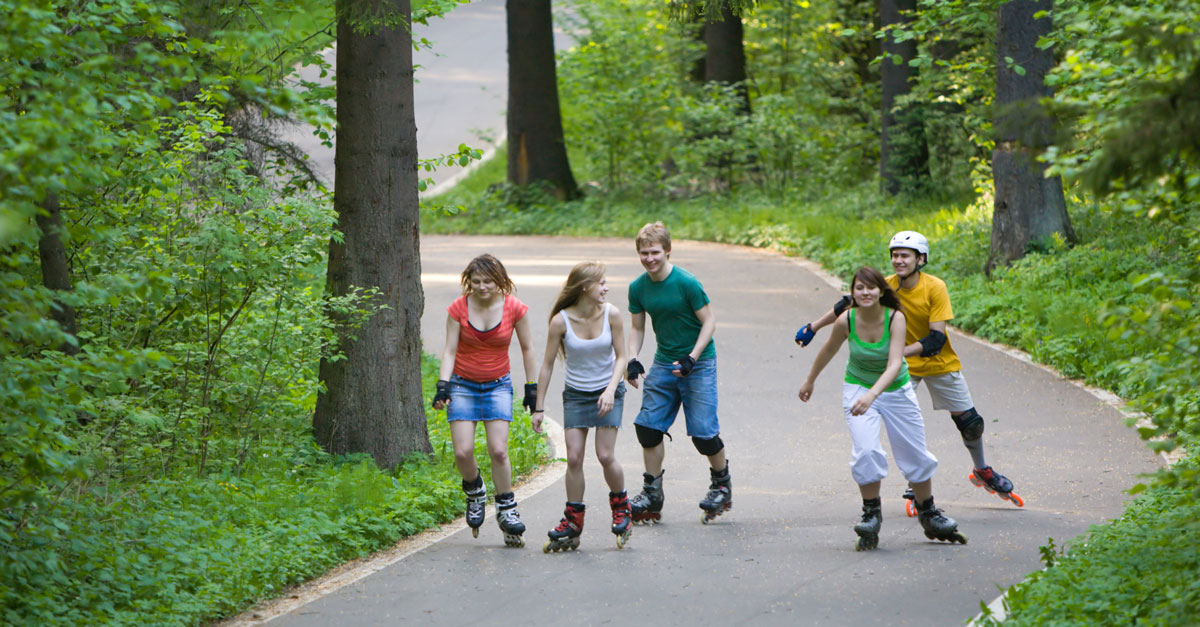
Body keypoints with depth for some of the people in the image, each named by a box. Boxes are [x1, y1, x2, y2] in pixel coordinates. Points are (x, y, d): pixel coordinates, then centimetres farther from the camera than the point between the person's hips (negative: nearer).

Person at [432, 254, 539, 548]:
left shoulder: (514, 308, -8)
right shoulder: (459, 308, -7)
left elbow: (527, 349, 4)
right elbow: (450, 350, -4)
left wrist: (531, 388, 6)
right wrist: (443, 385, -16)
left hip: (498, 386, 0)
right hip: (463, 385, 0)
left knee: (498, 451, -13)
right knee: (463, 452, -11)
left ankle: (506, 510, 2)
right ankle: (475, 490, 20)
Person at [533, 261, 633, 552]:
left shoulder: (611, 314, -10)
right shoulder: (561, 321, -13)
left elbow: (621, 357, -3)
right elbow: (547, 365, -5)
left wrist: (611, 390, -18)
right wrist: (539, 408, -3)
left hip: (608, 392, 0)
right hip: (575, 394, 0)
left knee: (606, 455, -9)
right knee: (574, 457, -7)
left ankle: (621, 508, 16)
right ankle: (573, 522, 5)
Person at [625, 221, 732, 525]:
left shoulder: (687, 283, -17)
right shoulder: (638, 288, 0)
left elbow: (709, 322, -12)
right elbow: (637, 328, 11)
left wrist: (691, 358, -21)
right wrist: (632, 360, -5)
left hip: (699, 363, -5)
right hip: (664, 363, 5)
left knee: (703, 431, -8)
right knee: (648, 425, -3)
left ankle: (722, 483, 17)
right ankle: (652, 494, 9)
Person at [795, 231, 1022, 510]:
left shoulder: (935, 288, -22)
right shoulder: (886, 287, -15)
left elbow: (937, 339, -26)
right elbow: (848, 305, -2)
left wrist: (901, 351, -37)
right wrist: (812, 328, -4)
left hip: (939, 362, -1)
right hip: (904, 365, 1)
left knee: (970, 423, 8)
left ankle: (982, 471, 35)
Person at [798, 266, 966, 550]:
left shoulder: (895, 318, -24)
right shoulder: (846, 321, -19)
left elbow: (895, 364, -35)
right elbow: (829, 350, 2)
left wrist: (873, 395, -50)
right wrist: (810, 381, 16)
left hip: (896, 389, 0)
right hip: (858, 387, 0)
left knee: (916, 455, 8)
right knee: (866, 451, -21)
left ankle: (929, 516, 27)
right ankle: (871, 514, -6)